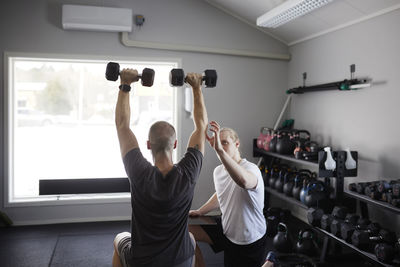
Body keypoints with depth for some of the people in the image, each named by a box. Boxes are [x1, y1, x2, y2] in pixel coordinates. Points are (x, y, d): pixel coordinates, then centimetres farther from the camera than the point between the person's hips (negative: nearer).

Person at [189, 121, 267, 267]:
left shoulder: (251, 169, -27)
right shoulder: (218, 170, -1)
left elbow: (243, 181, -54)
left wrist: (220, 149, -61)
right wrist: (200, 211, 13)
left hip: (249, 242, -7)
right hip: (226, 229, 7)